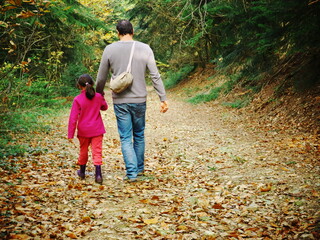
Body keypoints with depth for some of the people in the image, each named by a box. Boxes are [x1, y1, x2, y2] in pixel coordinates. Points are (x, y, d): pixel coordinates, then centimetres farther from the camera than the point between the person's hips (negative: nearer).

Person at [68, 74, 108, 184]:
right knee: (97, 151, -1)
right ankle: (98, 174, -11)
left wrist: (70, 134, -7)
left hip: (83, 131, -1)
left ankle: (82, 172, 33)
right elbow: (105, 107, 18)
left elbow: (73, 118, -11)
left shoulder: (77, 99, -11)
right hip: (97, 130, 1)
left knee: (83, 150, 17)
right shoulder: (98, 97, -3)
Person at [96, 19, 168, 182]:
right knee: (139, 135, 17)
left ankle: (131, 173, 0)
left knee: (125, 138, 5)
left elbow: (101, 77, 4)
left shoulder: (110, 49, -3)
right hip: (139, 100, 1)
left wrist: (99, 93, 22)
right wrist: (163, 98, 2)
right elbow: (155, 76, -4)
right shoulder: (145, 49, -3)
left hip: (120, 101, -1)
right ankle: (139, 168, 28)